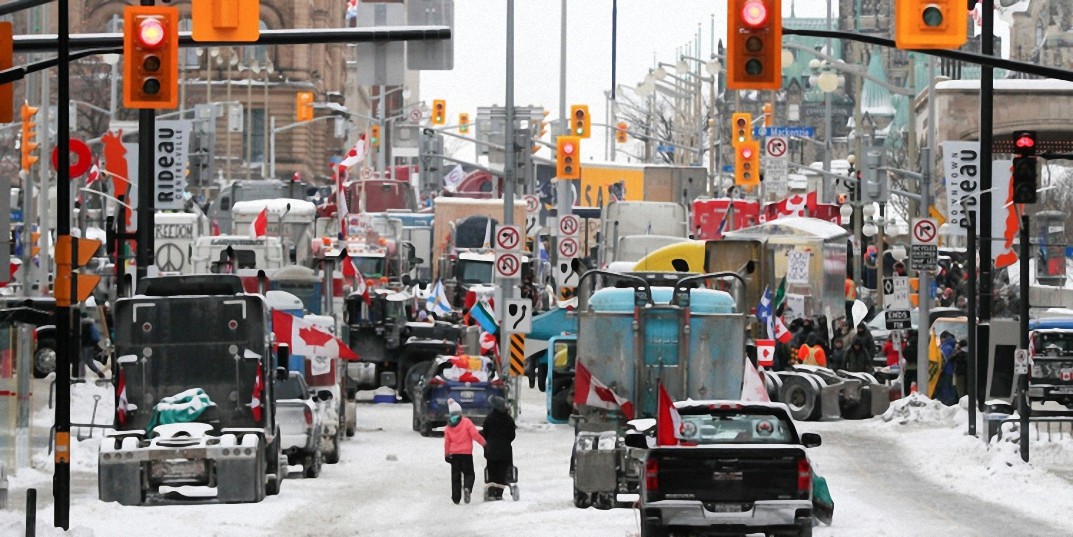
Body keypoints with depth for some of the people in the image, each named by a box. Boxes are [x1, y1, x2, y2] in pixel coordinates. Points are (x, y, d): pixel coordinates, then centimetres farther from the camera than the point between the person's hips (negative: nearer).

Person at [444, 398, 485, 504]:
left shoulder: (448, 427, 4)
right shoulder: (466, 422, -8)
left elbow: (447, 442, 8)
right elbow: (475, 435, -12)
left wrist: (446, 454, 19)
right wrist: (484, 443, -1)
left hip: (454, 454, 3)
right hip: (466, 453, -3)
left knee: (455, 476, 10)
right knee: (468, 473, 4)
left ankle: (456, 498, 7)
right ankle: (467, 488, -27)